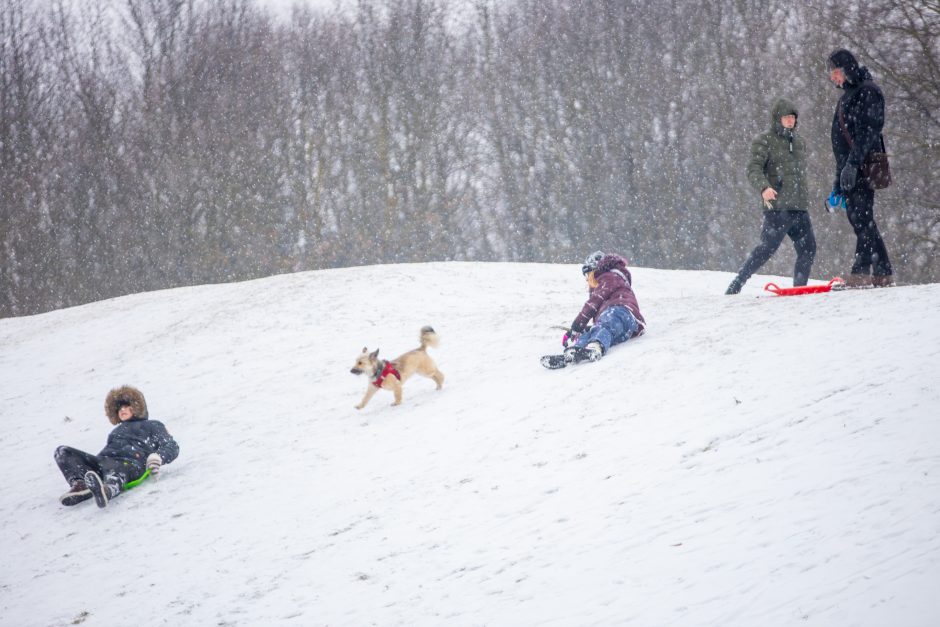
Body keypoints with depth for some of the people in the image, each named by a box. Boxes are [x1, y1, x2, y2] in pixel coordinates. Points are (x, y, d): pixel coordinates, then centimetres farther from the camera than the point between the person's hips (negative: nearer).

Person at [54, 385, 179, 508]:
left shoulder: (152, 426, 29)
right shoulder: (117, 430, 45)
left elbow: (172, 446, 14)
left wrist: (157, 457, -10)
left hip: (129, 462, -6)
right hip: (103, 460, 6)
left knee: (114, 476, -45)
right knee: (63, 452, -16)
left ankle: (107, 490, -81)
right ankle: (80, 484, -42)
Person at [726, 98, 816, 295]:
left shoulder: (799, 142, 20)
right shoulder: (765, 141, -1)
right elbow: (753, 170, -12)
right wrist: (764, 188, -31)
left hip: (799, 208, 7)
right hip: (777, 207, -7)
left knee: (808, 248, 2)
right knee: (768, 247, -13)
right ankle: (735, 287, -9)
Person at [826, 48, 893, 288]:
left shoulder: (868, 91, -4)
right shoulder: (846, 98, 25)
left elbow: (868, 131, -16)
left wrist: (853, 163, -25)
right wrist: (838, 183, 23)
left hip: (865, 165, -9)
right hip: (850, 169, 9)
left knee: (861, 216, -15)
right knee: (857, 217, 4)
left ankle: (863, 270, -21)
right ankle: (882, 273, 5)